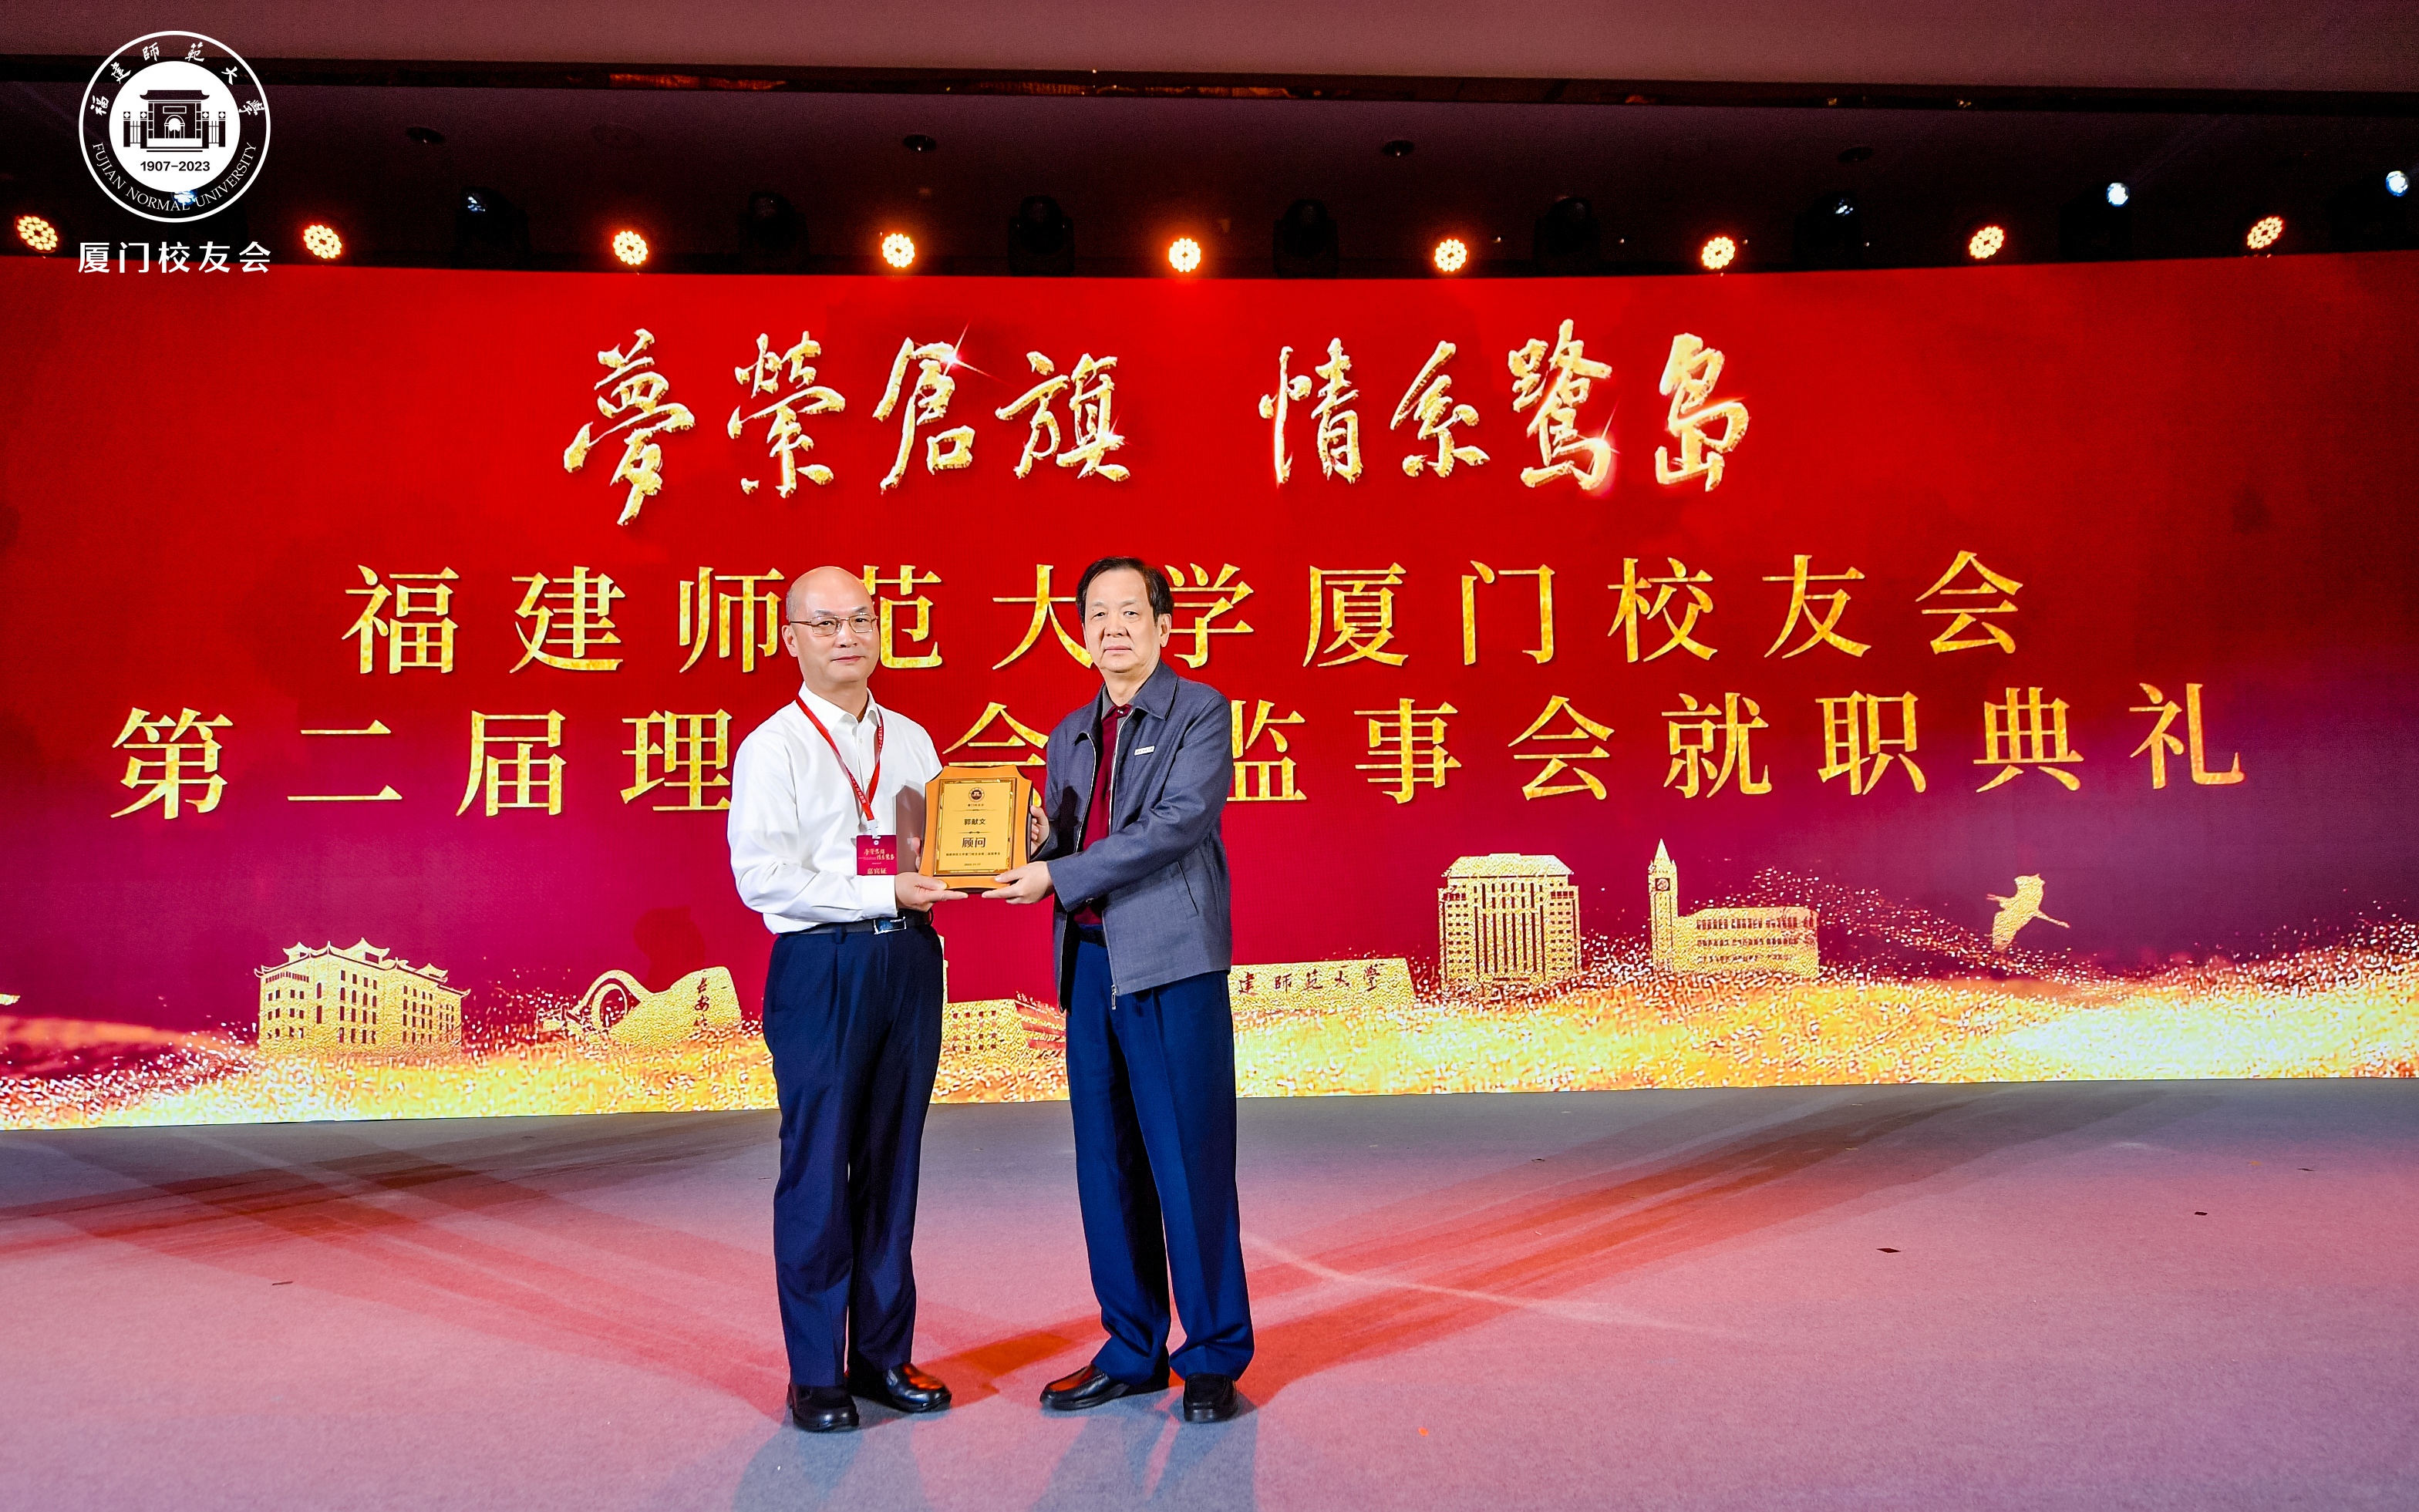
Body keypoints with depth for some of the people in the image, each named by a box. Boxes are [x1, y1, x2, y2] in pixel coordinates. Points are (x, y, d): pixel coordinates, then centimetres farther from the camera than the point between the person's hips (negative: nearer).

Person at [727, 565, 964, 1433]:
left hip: (910, 960, 5)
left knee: (894, 1161, 11)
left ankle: (884, 1353, 24)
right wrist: (886, 892, -17)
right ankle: (815, 1373, 15)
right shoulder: (773, 747, -3)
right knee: (819, 1168, 0)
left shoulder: (912, 742, 15)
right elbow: (763, 875, -12)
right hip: (822, 967, -5)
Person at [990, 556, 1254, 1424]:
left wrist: (1058, 877, -15)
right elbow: (1055, 853, 18)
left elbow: (1180, 823, -14)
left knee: (1190, 1164, -1)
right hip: (1090, 962, 6)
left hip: (1172, 962, -6)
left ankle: (1215, 1358, 14)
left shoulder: (1200, 712, -1)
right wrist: (1029, 846, -6)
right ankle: (1133, 1352, 25)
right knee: (1107, 1166, 11)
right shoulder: (1070, 735, 18)